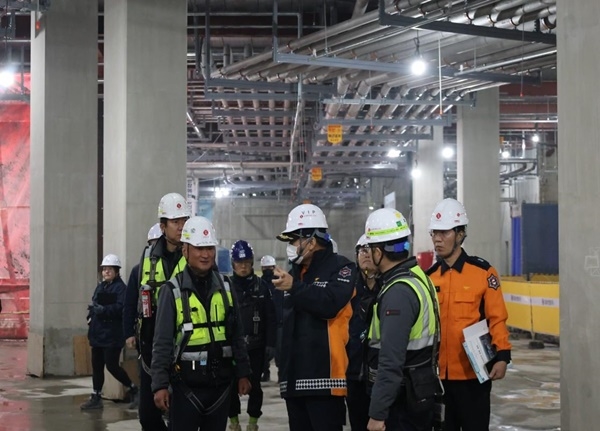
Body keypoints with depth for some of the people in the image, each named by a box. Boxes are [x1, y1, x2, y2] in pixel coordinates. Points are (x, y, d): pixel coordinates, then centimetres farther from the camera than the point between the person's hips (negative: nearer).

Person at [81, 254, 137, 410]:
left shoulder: (120, 287, -9)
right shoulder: (100, 286, 15)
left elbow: (120, 307, -21)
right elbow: (94, 303, 13)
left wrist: (102, 309, -30)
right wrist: (93, 310, -9)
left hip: (112, 334, -8)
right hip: (98, 333, 8)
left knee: (112, 365, -6)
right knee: (96, 366, 9)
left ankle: (133, 390, 14)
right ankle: (96, 398, 16)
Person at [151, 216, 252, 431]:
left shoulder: (225, 287, 7)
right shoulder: (173, 290, -6)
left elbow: (237, 335, 13)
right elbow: (162, 342, -7)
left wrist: (243, 373, 11)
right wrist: (160, 384, -10)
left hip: (220, 380, 4)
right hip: (186, 382, -4)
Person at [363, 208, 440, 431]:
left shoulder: (398, 292, -22)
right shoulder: (417, 277, 9)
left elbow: (391, 362, -26)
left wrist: (377, 413, -24)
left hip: (403, 400, -10)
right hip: (420, 393, 10)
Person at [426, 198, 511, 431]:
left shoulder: (483, 272, -5)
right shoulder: (429, 277, 7)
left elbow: (497, 319, -6)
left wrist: (502, 356, -14)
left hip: (473, 373, -4)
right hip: (437, 374, 4)